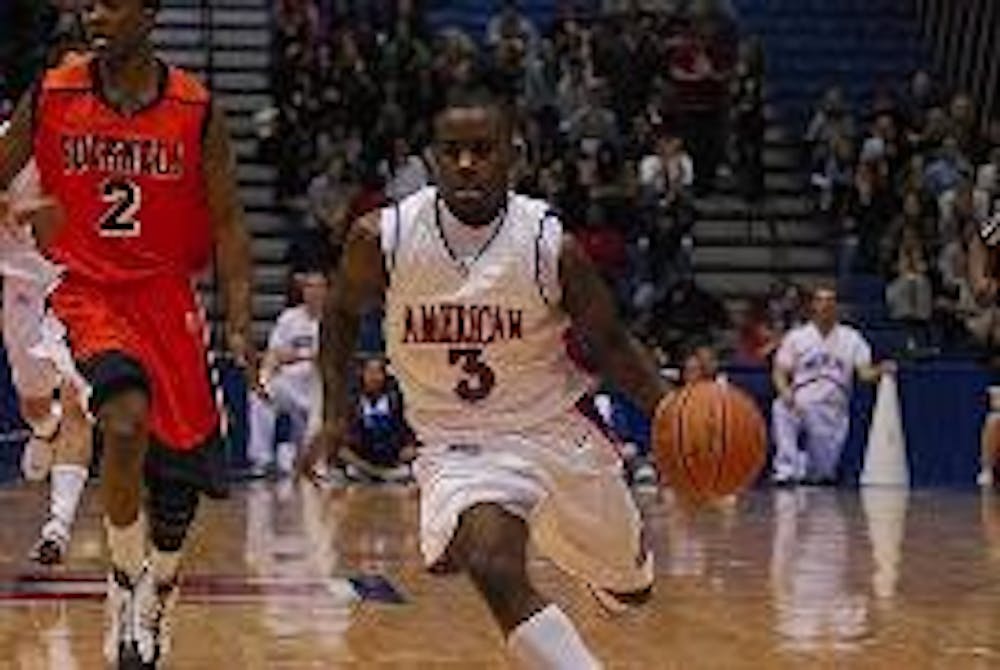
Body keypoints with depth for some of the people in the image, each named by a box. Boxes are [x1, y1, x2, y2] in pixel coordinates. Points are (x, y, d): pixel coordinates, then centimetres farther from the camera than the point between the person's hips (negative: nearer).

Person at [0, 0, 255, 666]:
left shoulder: (198, 110, -4)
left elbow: (227, 224, 0)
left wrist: (240, 324, -8)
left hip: (168, 296, 2)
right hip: (87, 292, -2)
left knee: (182, 469, 8)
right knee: (126, 417, -30)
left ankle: (158, 587, 37)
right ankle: (126, 580, -10)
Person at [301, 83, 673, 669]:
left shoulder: (551, 245, -18)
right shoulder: (382, 237, -15)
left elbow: (609, 341, -4)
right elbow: (343, 313, 7)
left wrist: (671, 411, -19)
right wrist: (336, 414, 2)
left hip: (553, 430, 1)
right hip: (457, 443, -1)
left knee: (629, 588, 21)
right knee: (493, 569, -32)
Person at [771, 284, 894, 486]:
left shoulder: (851, 338, 10)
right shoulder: (796, 337, 10)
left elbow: (864, 373, 1)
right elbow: (780, 373, 4)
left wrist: (879, 371, -23)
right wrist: (785, 392, -19)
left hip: (833, 410, 1)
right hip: (800, 404, -1)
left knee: (823, 473, -10)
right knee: (781, 409, -38)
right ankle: (788, 468, -35)